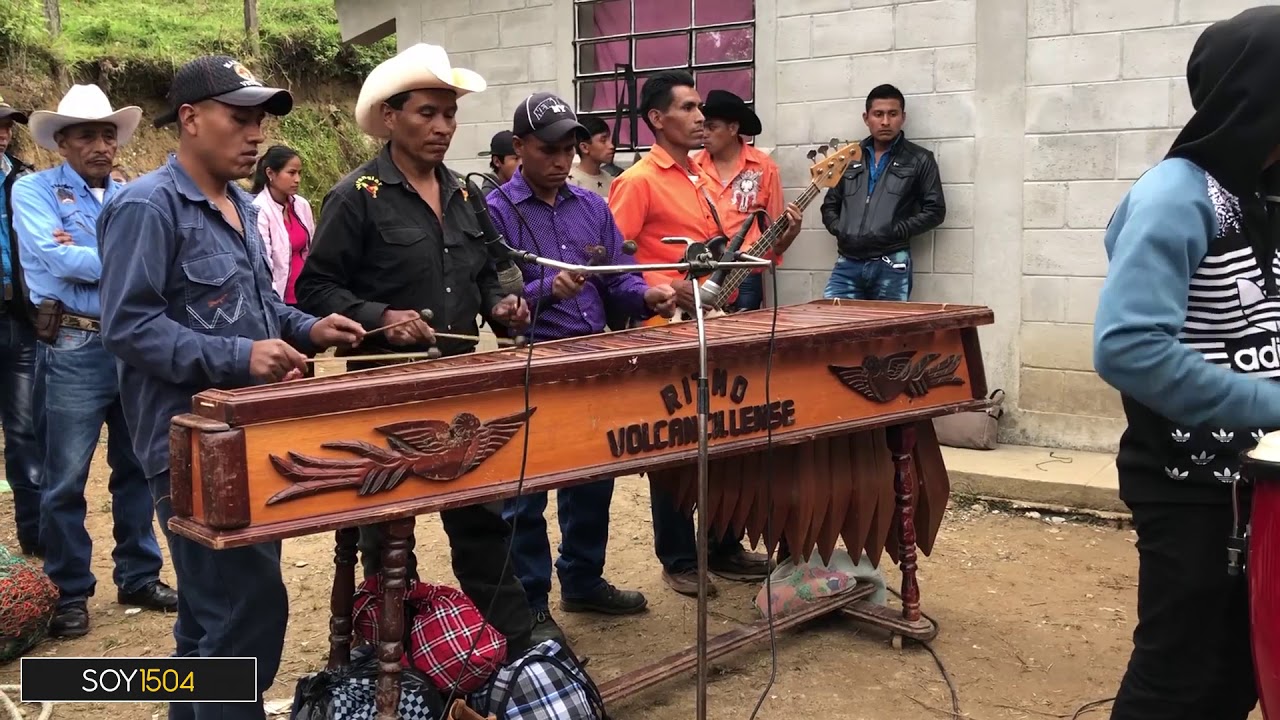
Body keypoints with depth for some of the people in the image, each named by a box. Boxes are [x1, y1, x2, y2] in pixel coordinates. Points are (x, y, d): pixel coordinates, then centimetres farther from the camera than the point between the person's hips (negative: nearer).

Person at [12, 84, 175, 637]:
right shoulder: (34, 190, 0)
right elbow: (55, 256, -15)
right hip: (75, 352, -4)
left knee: (136, 469, 13)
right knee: (66, 481, 1)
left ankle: (138, 577, 25)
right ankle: (69, 593, 14)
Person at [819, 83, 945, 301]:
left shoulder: (919, 160, 7)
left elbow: (935, 210, 2)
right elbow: (830, 206, 23)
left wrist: (896, 232, -8)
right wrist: (839, 229, 2)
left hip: (891, 266, -3)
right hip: (848, 263, 3)